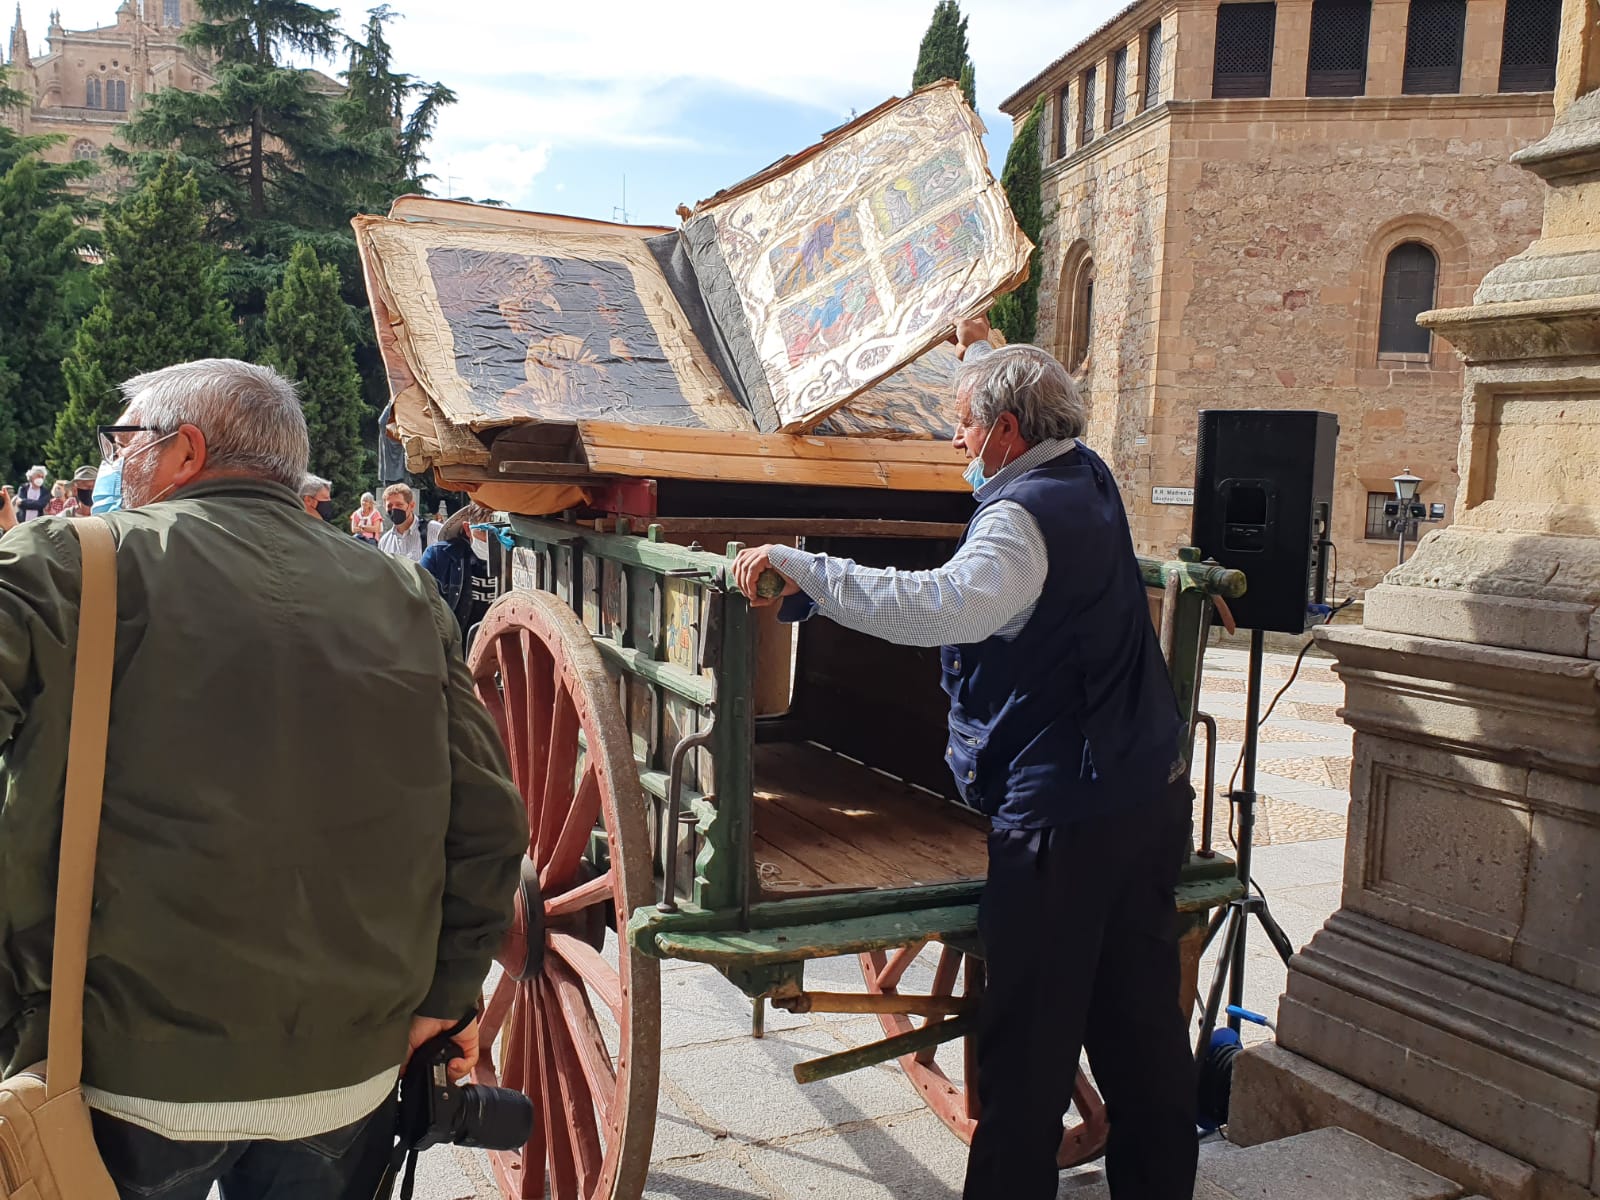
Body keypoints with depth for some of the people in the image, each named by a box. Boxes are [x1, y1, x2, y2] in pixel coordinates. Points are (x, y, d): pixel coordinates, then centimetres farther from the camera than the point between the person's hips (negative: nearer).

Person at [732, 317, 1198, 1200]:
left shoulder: (1023, 516, -17)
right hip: (1152, 792, 10)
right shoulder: (1087, 478, 10)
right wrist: (990, 355, 46)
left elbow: (946, 605, -37)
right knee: (1142, 1026, 19)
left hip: (1066, 815, -10)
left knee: (1029, 1045, 1)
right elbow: (1037, 415, 35)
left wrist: (799, 567, -35)